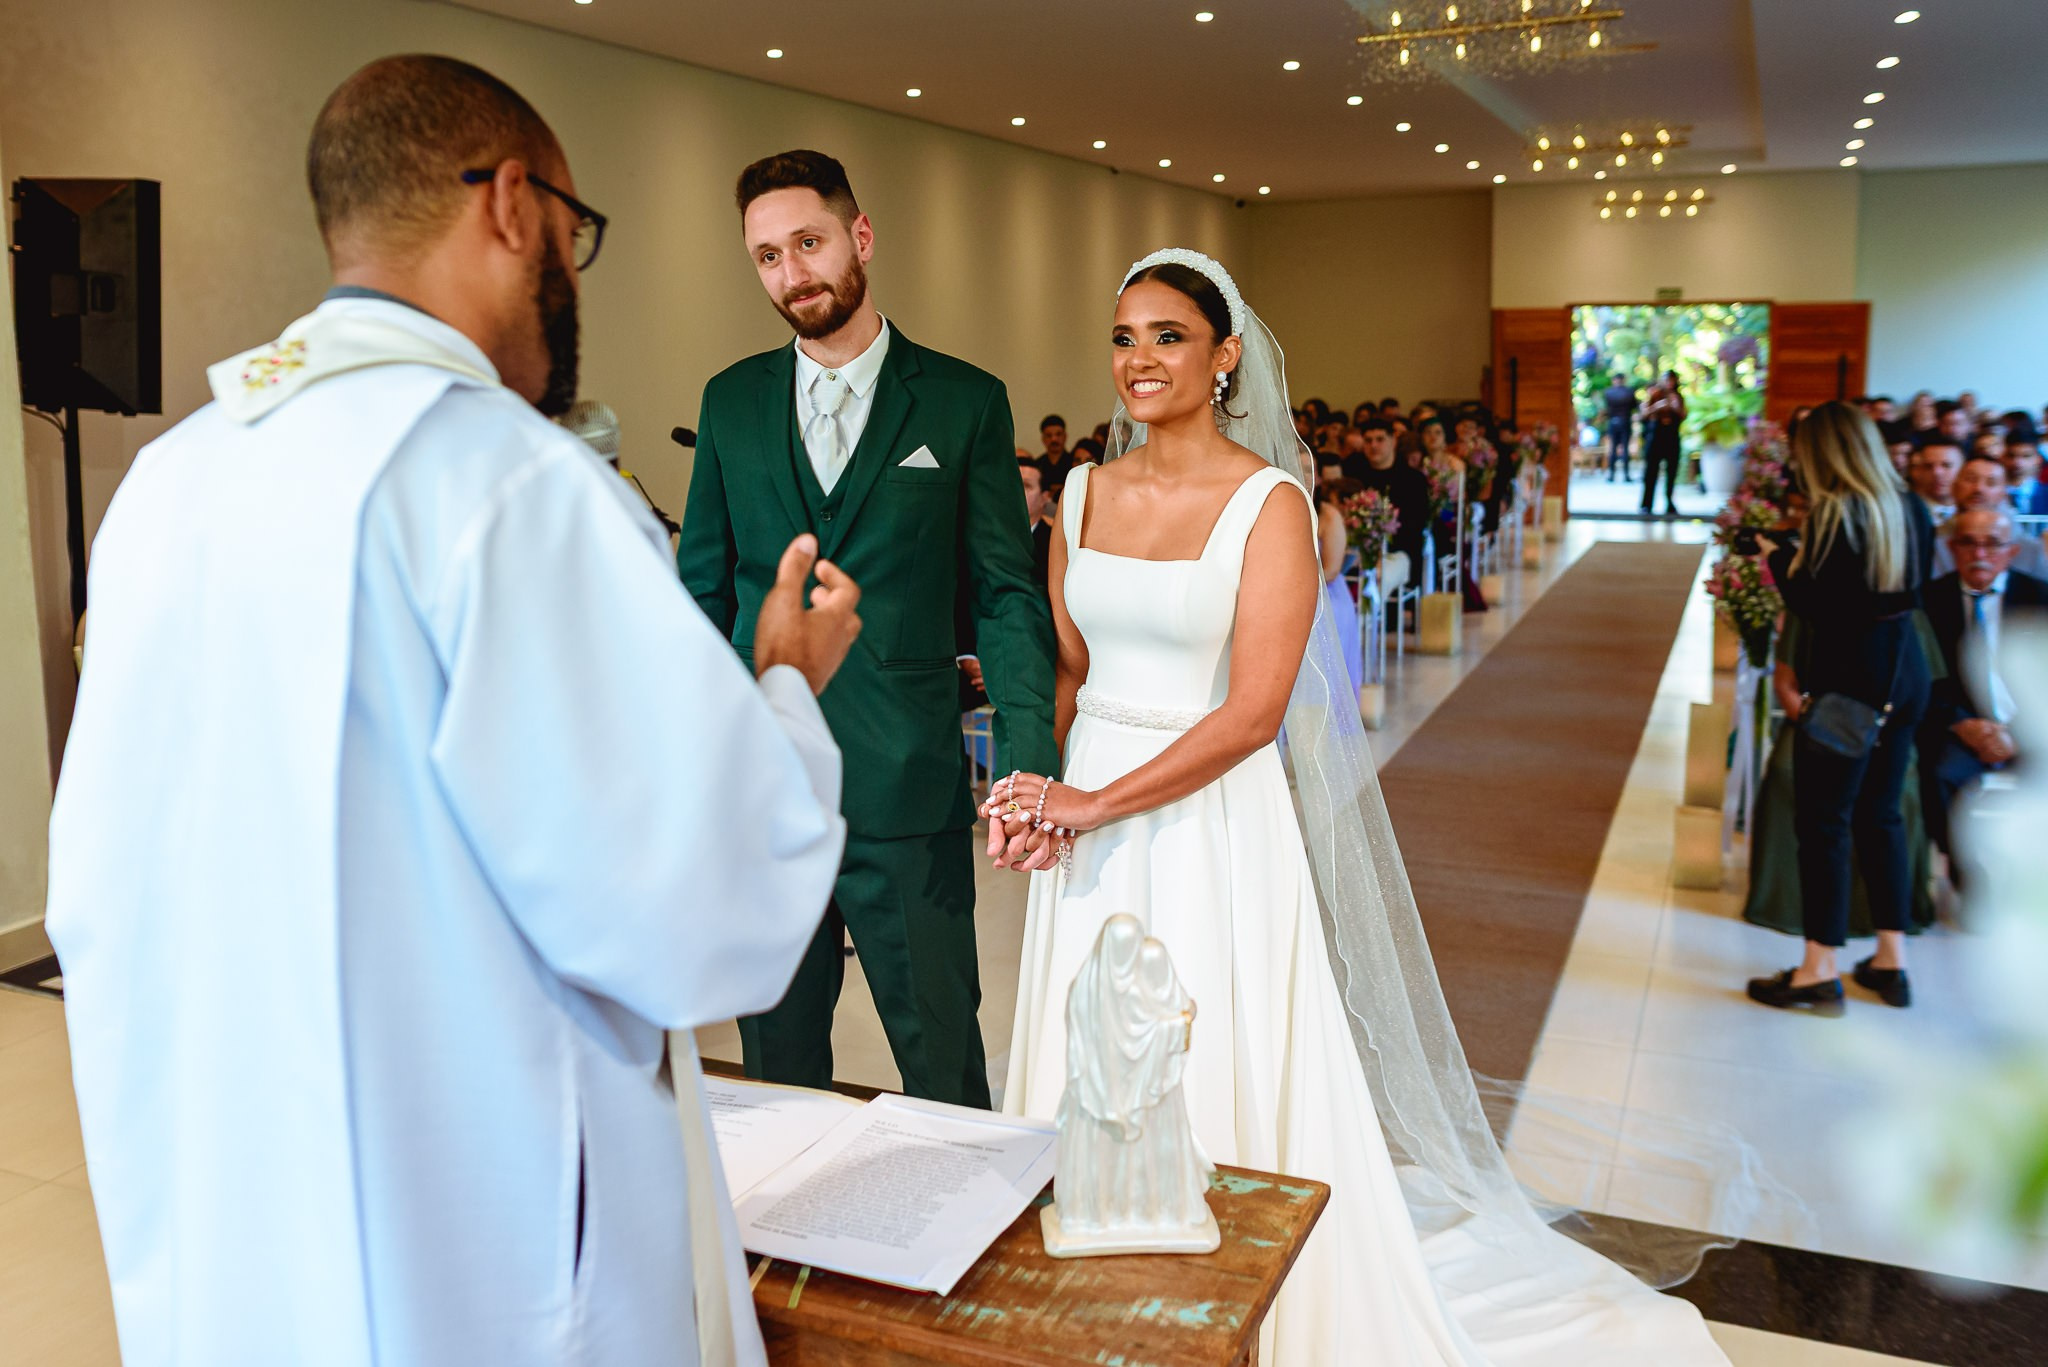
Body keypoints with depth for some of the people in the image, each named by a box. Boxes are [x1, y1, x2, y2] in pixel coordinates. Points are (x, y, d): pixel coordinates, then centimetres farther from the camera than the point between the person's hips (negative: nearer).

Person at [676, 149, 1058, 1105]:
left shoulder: (966, 403, 1)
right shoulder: (730, 402, 9)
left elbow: (1006, 596, -1)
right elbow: (702, 593, 12)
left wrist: (1031, 761, -12)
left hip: (908, 793, -2)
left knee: (944, 1070, 7)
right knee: (778, 1064, 16)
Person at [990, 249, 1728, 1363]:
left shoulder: (1269, 503, -11)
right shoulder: (1086, 493, 6)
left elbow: (1253, 711, -17)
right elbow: (1067, 669, 10)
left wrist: (1097, 804, -18)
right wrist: (1032, 785, -8)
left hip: (1212, 824, -5)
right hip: (1089, 828, 5)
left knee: (1218, 1077, 6)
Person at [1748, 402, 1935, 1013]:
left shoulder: (1835, 513, -16)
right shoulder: (1912, 510, 6)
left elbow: (1813, 609, -17)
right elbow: (1910, 592, 14)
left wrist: (1782, 556, -2)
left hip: (1849, 681, -8)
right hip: (1906, 673, 8)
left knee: (1824, 821, 0)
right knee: (1880, 816, 17)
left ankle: (1820, 972, 6)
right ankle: (1891, 959, 23)